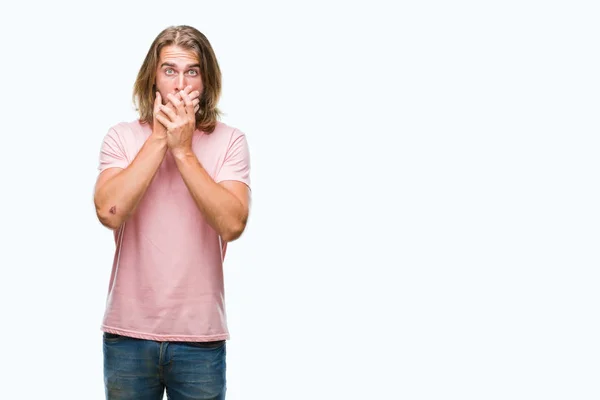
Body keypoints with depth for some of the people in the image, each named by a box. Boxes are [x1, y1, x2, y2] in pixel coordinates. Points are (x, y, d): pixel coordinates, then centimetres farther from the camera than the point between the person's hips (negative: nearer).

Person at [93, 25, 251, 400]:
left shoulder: (230, 141, -3)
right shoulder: (122, 137, 0)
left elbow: (232, 224, -16)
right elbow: (110, 212, -16)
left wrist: (183, 150, -16)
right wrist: (159, 139, -13)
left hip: (200, 336, -1)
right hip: (128, 332, 1)